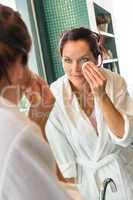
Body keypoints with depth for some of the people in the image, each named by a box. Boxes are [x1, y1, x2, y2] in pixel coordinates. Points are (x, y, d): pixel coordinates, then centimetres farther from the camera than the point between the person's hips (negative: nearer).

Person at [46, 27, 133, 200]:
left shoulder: (115, 82, -17)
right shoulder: (54, 95, -21)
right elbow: (61, 150, -11)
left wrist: (101, 96, -29)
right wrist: (72, 184, -3)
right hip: (84, 178, -1)